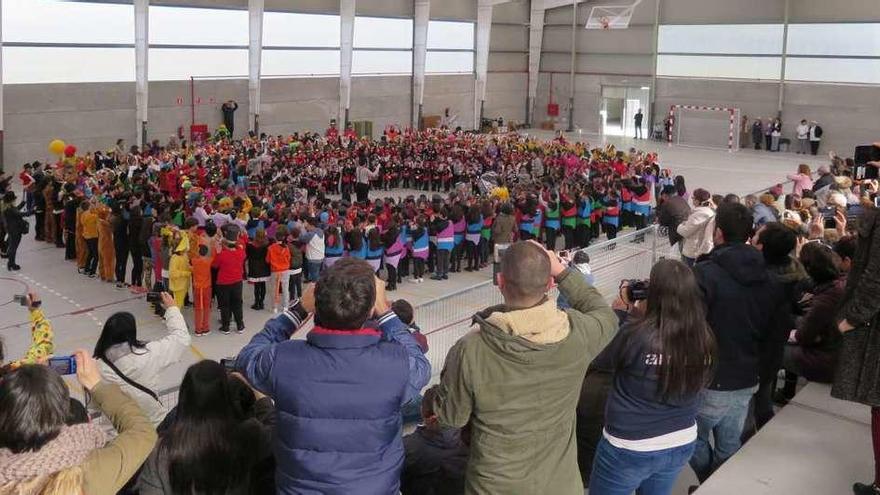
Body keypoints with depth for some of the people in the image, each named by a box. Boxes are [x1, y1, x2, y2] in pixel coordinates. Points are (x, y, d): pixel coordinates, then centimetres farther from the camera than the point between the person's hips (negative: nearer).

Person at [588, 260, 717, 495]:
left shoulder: (636, 333, -28)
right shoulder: (703, 338, -13)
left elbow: (601, 359, -8)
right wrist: (639, 316, 0)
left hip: (629, 448, -5)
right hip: (682, 445, 5)